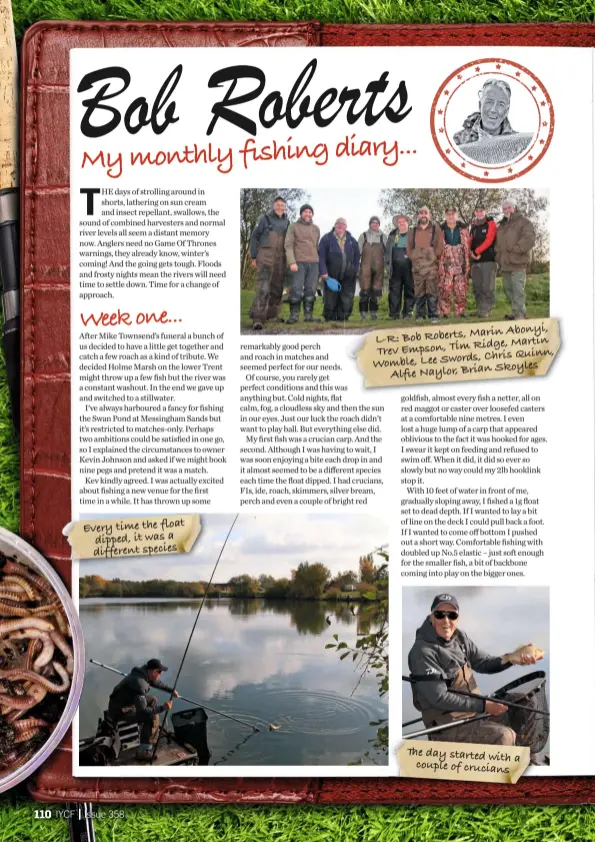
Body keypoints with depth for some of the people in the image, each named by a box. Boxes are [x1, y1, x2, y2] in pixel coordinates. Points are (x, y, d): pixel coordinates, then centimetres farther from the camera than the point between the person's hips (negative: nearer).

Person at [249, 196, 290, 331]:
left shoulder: (286, 222, 12)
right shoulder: (265, 219, 1)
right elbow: (254, 237, 1)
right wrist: (253, 257, -4)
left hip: (281, 259, 5)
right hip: (266, 257, -5)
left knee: (277, 288, 8)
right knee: (264, 287, -17)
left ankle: (271, 315, 21)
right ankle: (257, 319, -22)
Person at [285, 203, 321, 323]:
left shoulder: (316, 228, 17)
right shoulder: (293, 226, 4)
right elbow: (288, 245, -3)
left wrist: (319, 263, 14)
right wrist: (292, 262, -13)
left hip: (313, 263, 4)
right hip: (299, 262, -4)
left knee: (311, 290, 1)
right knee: (296, 289, -9)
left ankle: (308, 315, 4)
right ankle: (293, 315, -5)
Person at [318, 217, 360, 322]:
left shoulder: (352, 241, 12)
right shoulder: (327, 239, 1)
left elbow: (357, 257, 18)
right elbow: (321, 256, -4)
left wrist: (354, 270, 7)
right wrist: (323, 272, -12)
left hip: (348, 277, 3)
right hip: (331, 276, -2)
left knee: (347, 299, -2)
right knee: (331, 299, -1)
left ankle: (343, 318, 6)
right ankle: (330, 318, 9)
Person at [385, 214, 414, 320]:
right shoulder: (392, 235, 15)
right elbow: (387, 251, 15)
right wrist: (388, 265, 6)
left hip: (409, 268, -2)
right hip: (396, 268, 2)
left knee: (409, 291, -1)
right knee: (394, 291, -1)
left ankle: (407, 313, 4)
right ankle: (394, 314, 1)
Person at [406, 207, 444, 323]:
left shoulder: (436, 229, 9)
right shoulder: (413, 231, 17)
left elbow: (440, 246, 3)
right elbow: (409, 247, 16)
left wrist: (434, 257, -4)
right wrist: (413, 259, 3)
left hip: (432, 266, -2)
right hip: (417, 267, 2)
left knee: (432, 292, -7)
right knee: (419, 292, 1)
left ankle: (433, 315, -6)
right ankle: (420, 315, 5)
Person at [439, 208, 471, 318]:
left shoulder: (463, 228, 11)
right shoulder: (441, 229, 9)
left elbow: (467, 246, 7)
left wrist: (467, 263, 0)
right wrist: (440, 263, -1)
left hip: (460, 263, 1)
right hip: (446, 263, -1)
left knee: (461, 289, -1)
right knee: (445, 289, -7)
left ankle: (460, 312, 6)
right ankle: (444, 312, -3)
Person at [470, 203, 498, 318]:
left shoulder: (490, 224, 2)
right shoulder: (473, 226, 19)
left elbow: (489, 240, -10)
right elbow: (471, 242, 14)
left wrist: (476, 251, -11)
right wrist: (472, 253, -5)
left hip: (488, 260, -6)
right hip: (475, 261, 6)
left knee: (487, 287, -9)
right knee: (477, 287, 8)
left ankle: (487, 310, -8)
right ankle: (479, 309, 14)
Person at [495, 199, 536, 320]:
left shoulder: (524, 222, 0)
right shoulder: (501, 225, 22)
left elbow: (529, 239, -14)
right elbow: (498, 244, 29)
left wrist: (515, 250, -18)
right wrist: (498, 257, 13)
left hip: (518, 263, -8)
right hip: (505, 264, 8)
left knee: (518, 289, -13)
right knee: (508, 289, 11)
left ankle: (520, 314, -13)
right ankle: (515, 311, 20)